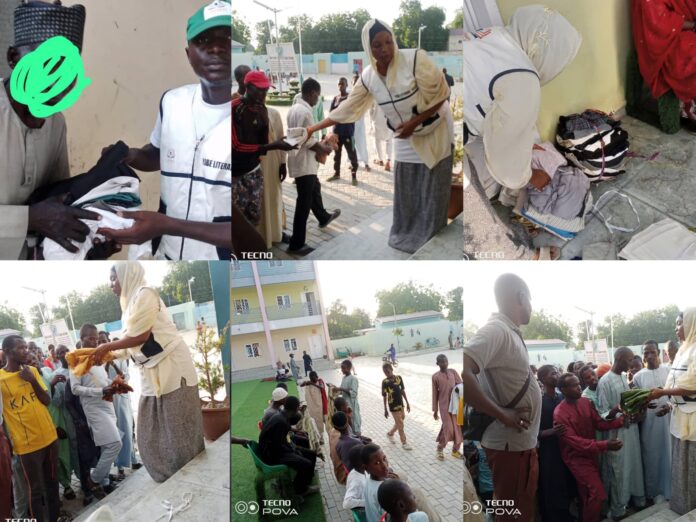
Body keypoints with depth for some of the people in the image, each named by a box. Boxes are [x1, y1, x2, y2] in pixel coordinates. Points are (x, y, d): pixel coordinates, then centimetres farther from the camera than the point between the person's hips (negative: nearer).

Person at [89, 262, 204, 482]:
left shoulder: (145, 294, -7)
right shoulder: (130, 303, 17)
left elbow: (140, 336, -15)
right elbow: (129, 346, 17)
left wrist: (107, 347, -5)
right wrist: (105, 356, 9)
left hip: (172, 370, -9)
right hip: (152, 376, 9)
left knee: (179, 434, -4)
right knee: (150, 438, 9)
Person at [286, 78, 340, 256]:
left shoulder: (295, 108, 9)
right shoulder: (305, 112, -22)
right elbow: (305, 140, -24)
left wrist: (318, 143, 10)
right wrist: (321, 148, -12)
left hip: (302, 161, 10)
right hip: (304, 162, -10)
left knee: (314, 189, 30)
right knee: (304, 202, -3)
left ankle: (323, 217, 55)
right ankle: (296, 244, 3)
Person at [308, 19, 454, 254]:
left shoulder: (415, 58, -25)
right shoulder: (368, 76, -9)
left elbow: (441, 94, -18)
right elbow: (347, 108, -1)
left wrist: (414, 123, -23)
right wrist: (313, 128, -2)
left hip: (435, 131, -4)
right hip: (406, 138, 4)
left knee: (433, 192, 2)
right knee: (405, 192, 10)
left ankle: (430, 242, 16)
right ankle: (405, 236, 27)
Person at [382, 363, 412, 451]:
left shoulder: (399, 378, -1)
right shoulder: (385, 382, -13)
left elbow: (403, 391, 8)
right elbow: (384, 396, -8)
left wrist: (407, 403, 9)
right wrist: (385, 410, -7)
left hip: (400, 403, 5)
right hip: (393, 405, -5)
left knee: (399, 423, 17)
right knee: (400, 424, 0)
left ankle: (390, 433, 42)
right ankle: (404, 443, 12)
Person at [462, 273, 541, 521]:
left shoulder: (510, 331, 10)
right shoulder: (496, 330, -20)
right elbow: (463, 372, -34)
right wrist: (503, 415, -26)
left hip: (522, 442, 9)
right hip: (511, 444, -9)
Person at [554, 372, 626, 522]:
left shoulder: (586, 402, -1)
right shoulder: (560, 413, -22)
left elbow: (599, 423, -3)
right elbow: (574, 441, -27)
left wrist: (621, 420, -20)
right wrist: (604, 445, -35)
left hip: (590, 454, 7)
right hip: (577, 458, -7)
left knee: (586, 495, 19)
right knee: (597, 494, -12)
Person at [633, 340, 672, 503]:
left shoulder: (670, 371, 0)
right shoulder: (638, 376, 2)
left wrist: (669, 406, -19)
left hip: (668, 419, 0)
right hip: (648, 423, 0)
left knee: (669, 454, 6)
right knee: (651, 456, 7)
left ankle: (670, 489, 22)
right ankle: (655, 491, 20)